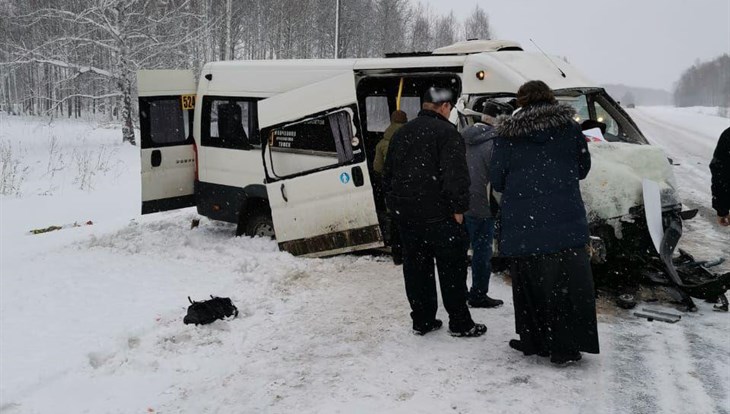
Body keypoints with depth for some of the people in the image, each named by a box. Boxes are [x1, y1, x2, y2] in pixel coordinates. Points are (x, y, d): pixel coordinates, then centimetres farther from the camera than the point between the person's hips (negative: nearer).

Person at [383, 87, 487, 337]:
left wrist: (394, 204, 23)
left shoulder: (401, 133, 15)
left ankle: (422, 320, 19)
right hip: (437, 213, -7)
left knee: (415, 267, 13)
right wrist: (459, 207, -12)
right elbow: (456, 174, -18)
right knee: (451, 268, 3)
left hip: (405, 213, 7)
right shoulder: (447, 132, -9)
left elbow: (387, 173, 19)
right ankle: (460, 323, 8)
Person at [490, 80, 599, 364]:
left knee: (528, 283, 12)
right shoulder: (568, 127, 4)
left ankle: (532, 341, 20)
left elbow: (497, 181, 4)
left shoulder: (506, 134, 2)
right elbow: (583, 168, 13)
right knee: (567, 283, 5)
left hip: (521, 226, 0)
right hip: (564, 221, 0)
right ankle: (565, 346, 4)